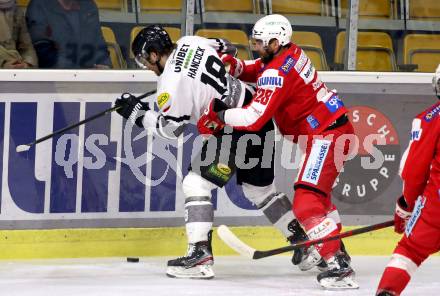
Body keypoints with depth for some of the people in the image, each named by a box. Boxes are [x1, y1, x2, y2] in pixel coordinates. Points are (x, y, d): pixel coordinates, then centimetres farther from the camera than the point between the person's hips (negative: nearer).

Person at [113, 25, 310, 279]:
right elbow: (226, 49, 22)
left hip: (236, 130, -9)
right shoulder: (189, 43, 4)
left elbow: (171, 128, -10)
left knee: (196, 184, -6)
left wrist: (139, 113, -1)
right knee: (260, 189, 22)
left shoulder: (172, 84, -18)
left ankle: (200, 255, -14)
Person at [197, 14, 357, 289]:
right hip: (332, 129, 11)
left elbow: (253, 118, -27)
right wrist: (236, 66, 2)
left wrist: (217, 116, -15)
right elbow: (257, 70, 23)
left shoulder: (277, 73, -22)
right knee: (317, 193, 28)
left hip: (327, 135, -11)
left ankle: (339, 267, -22)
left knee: (306, 203, -17)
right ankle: (337, 252, 42)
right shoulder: (290, 53, 6)